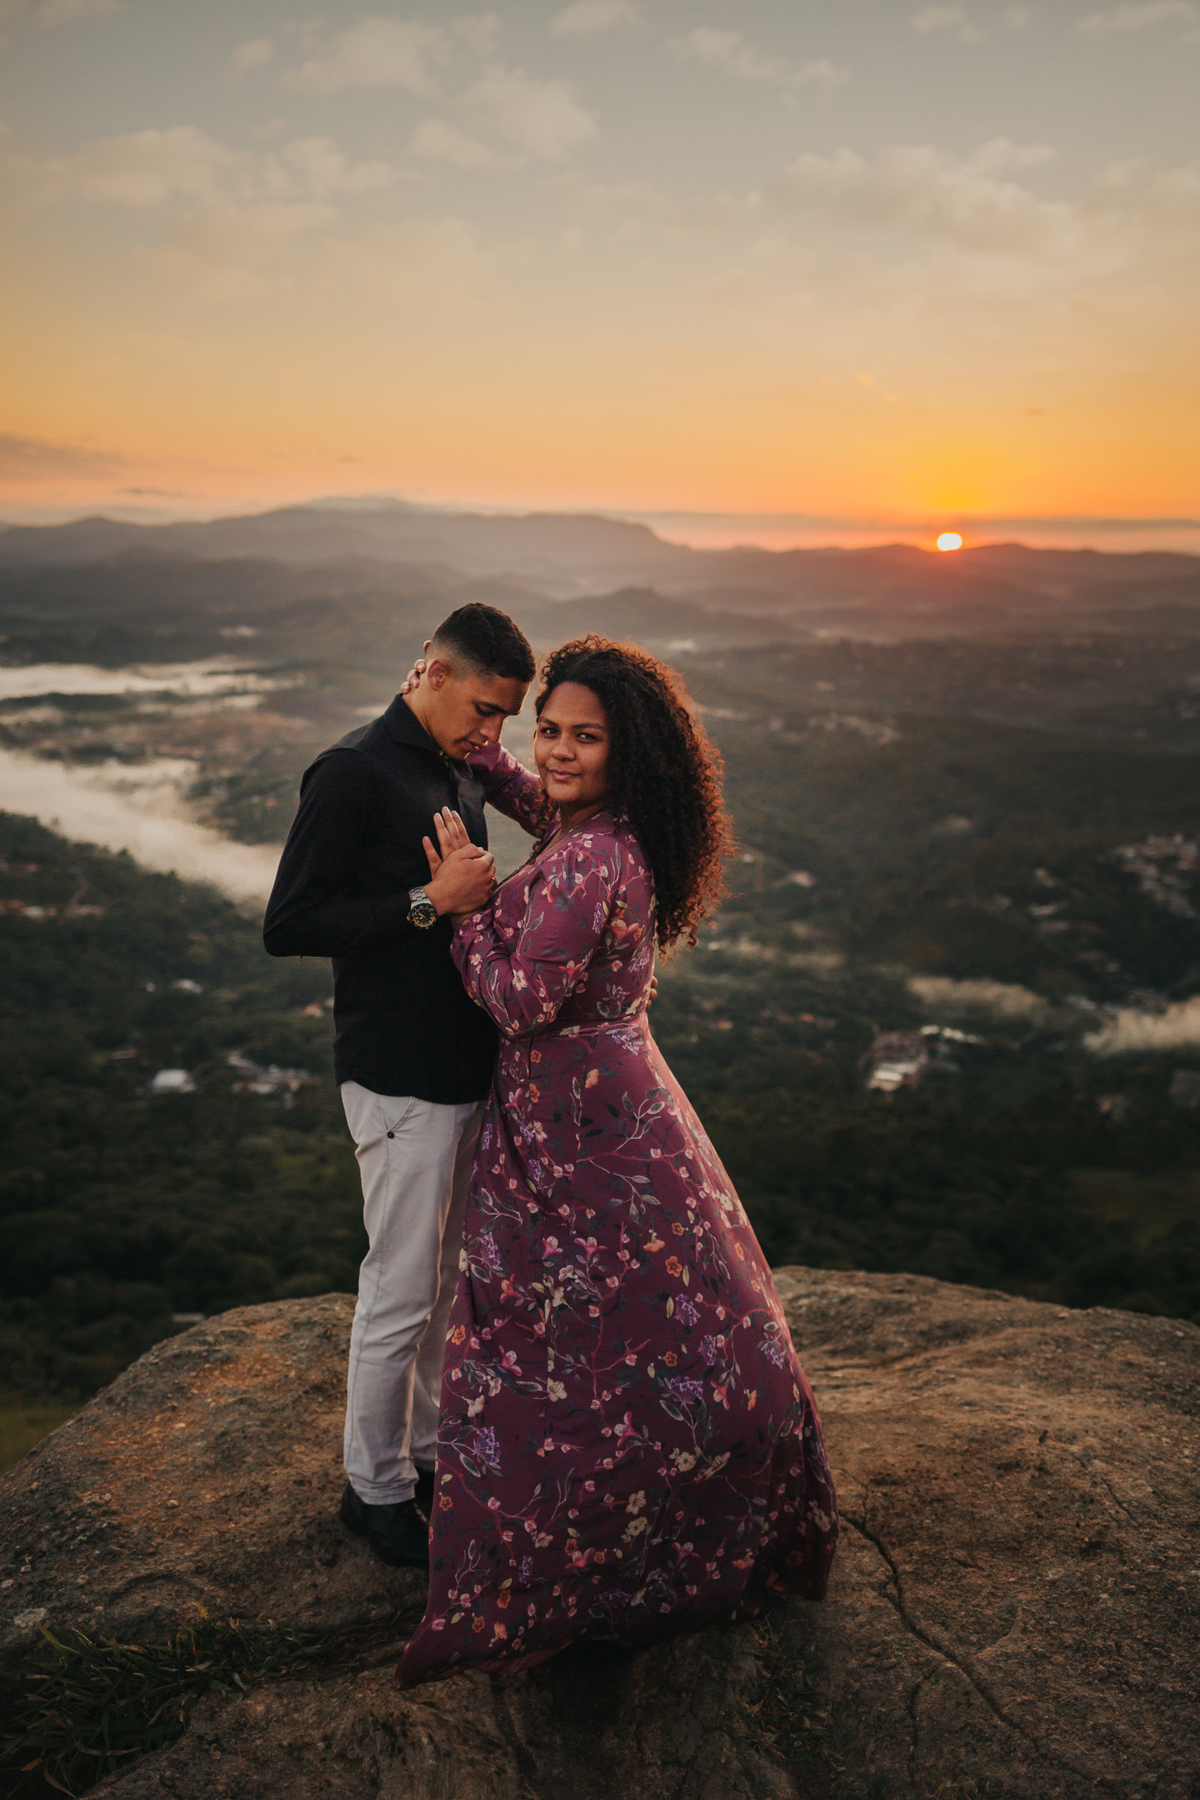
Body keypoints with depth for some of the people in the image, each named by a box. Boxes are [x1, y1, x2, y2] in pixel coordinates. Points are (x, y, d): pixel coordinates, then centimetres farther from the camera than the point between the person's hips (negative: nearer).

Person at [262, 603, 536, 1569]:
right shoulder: (352, 774, -13)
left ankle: (429, 1446, 36)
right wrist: (430, 903, -20)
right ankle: (375, 1485, 24)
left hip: (468, 1065, 8)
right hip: (402, 1079, -8)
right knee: (402, 1291, 4)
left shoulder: (459, 772, 13)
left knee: (452, 1277, 18)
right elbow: (287, 927, -17)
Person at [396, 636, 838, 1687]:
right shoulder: (608, 837, 5)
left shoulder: (587, 860, -23)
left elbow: (520, 1000, -21)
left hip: (576, 1123, -9)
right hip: (613, 1101, 9)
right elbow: (534, 802, 27)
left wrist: (461, 895, -12)